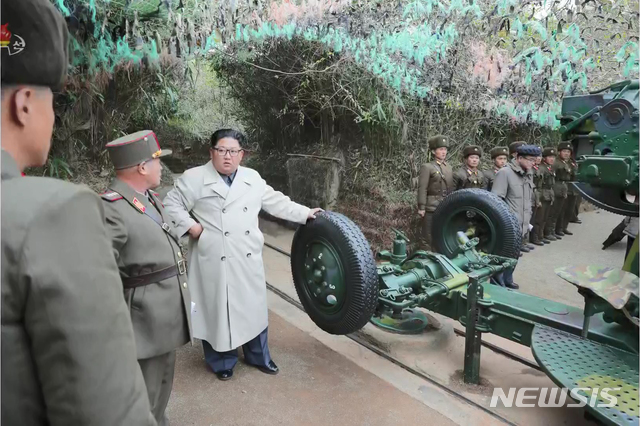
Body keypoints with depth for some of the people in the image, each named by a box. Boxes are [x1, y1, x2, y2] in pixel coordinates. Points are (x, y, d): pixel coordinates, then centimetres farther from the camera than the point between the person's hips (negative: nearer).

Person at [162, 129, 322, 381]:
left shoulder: (253, 178, 9)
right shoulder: (194, 178, -4)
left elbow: (275, 202, 13)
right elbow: (171, 204, -2)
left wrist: (305, 213, 11)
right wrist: (190, 226, -13)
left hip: (248, 260, 4)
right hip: (215, 262, -3)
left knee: (253, 308, 15)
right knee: (217, 310, 8)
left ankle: (258, 356, 37)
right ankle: (222, 361, 31)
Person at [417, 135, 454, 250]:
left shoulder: (449, 167, 15)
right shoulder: (427, 167, -4)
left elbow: (451, 188, 18)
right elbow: (422, 189, -9)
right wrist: (421, 208, -14)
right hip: (432, 207, -6)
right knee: (429, 237, 0)